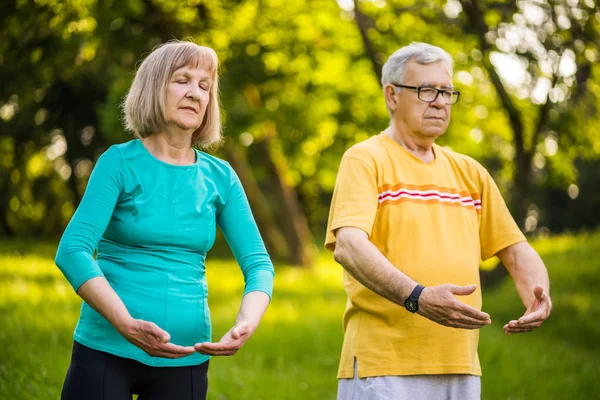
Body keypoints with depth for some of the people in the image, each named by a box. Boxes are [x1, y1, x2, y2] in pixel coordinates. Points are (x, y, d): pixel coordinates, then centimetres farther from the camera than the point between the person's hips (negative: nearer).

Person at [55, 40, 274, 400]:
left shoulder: (220, 177, 6)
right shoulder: (121, 163, -4)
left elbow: (258, 263, 4)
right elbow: (72, 251, -14)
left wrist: (246, 324, -17)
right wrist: (127, 324, -27)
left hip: (186, 360, 3)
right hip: (107, 353, -3)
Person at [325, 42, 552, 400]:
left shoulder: (470, 172, 18)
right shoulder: (365, 160, -2)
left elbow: (515, 249, 19)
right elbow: (348, 246, -17)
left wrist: (539, 296, -3)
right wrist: (416, 297, -31)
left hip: (461, 369, 6)